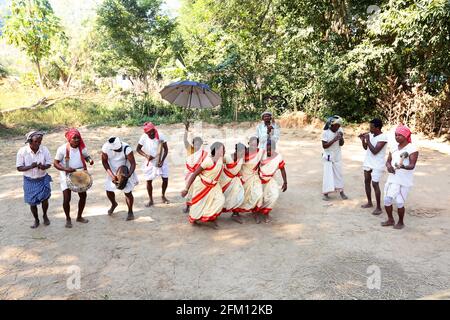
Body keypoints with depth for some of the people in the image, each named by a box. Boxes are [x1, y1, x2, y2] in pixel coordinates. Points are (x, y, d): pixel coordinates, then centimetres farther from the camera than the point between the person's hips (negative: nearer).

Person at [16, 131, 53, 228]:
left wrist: (44, 166, -26)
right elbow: (19, 168, -11)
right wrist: (30, 166, -29)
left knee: (44, 199, 8)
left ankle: (45, 216, 38)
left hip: (43, 179, 1)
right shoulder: (22, 151, -16)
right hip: (30, 181, -1)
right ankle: (36, 220, 34)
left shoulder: (44, 149, -12)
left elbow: (49, 163, -3)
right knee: (32, 202, 10)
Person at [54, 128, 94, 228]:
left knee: (83, 195, 11)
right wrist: (65, 169, -30)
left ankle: (79, 216, 32)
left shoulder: (82, 148, -7)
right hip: (66, 176, -4)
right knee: (66, 199, -5)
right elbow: (55, 163, -13)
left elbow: (86, 156, 9)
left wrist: (90, 160, -16)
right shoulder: (62, 149, -17)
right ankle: (68, 219, 20)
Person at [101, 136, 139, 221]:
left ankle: (130, 212, 18)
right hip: (112, 172, 3)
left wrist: (129, 174, -43)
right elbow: (104, 162, -12)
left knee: (128, 192, -3)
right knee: (109, 191, 10)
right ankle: (114, 204, 43)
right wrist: (112, 175, -21)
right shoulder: (105, 148, -22)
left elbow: (133, 163, -27)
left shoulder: (126, 148, -31)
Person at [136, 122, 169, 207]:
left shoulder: (161, 136, -19)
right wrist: (146, 156, -24)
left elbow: (166, 149, -12)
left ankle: (163, 196, 26)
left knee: (165, 179, 1)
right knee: (149, 181, 2)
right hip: (150, 163, 0)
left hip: (161, 161, 0)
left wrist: (162, 161, -21)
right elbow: (138, 149, -8)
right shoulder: (143, 137, -18)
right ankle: (151, 200, 20)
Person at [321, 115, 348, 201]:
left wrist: (341, 138, -19)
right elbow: (324, 146, -19)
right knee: (328, 174, -2)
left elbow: (341, 144, 0)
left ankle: (341, 191, 19)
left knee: (339, 173, 8)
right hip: (328, 157, -4)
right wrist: (334, 140, -27)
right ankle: (326, 193, 8)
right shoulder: (325, 132, -17)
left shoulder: (340, 130, -5)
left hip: (337, 156, 4)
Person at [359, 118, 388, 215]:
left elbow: (374, 151, -25)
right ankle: (369, 202, 30)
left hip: (377, 165, -8)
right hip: (368, 162, 8)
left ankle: (379, 208, 1)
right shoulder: (370, 134, 3)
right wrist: (363, 140, -4)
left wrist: (368, 140, -20)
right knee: (366, 182, 14)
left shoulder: (383, 137, -19)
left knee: (375, 184, -8)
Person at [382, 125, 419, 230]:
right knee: (387, 200, 6)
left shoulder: (412, 149, -11)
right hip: (392, 179, 6)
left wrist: (403, 166, -42)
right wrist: (389, 166, -12)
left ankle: (401, 222, 22)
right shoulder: (394, 148, 8)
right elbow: (388, 161, 12)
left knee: (399, 202, 0)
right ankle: (390, 220, 27)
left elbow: (412, 165, -21)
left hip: (404, 181, -6)